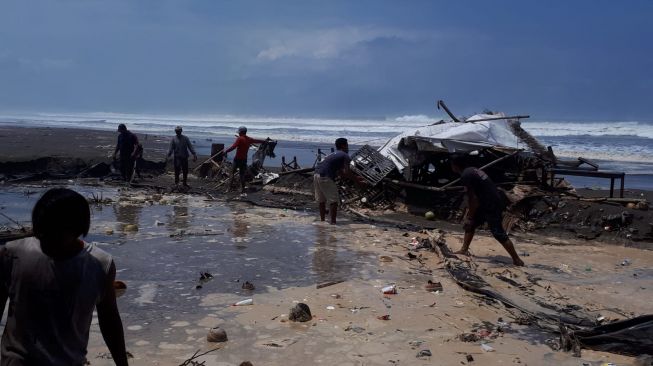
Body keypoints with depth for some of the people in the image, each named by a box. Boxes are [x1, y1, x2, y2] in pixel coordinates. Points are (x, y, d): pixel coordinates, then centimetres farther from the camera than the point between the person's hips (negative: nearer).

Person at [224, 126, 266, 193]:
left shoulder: (239, 139, -11)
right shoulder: (249, 139, 8)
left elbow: (233, 146, -24)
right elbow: (257, 141, 25)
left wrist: (226, 151, -27)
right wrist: (264, 141, 42)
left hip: (237, 159, -5)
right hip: (244, 159, 5)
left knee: (233, 172, 7)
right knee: (242, 174, 9)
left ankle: (230, 186, 1)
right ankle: (242, 189, 6)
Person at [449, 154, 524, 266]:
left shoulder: (465, 176, -16)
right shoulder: (472, 170, 14)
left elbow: (473, 199, -17)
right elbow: (473, 197, 20)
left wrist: (470, 218, -9)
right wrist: (469, 216, 23)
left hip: (492, 206, -10)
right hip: (487, 203, 10)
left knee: (498, 233, -6)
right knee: (470, 224, 18)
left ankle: (517, 260, 1)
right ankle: (464, 250, 25)